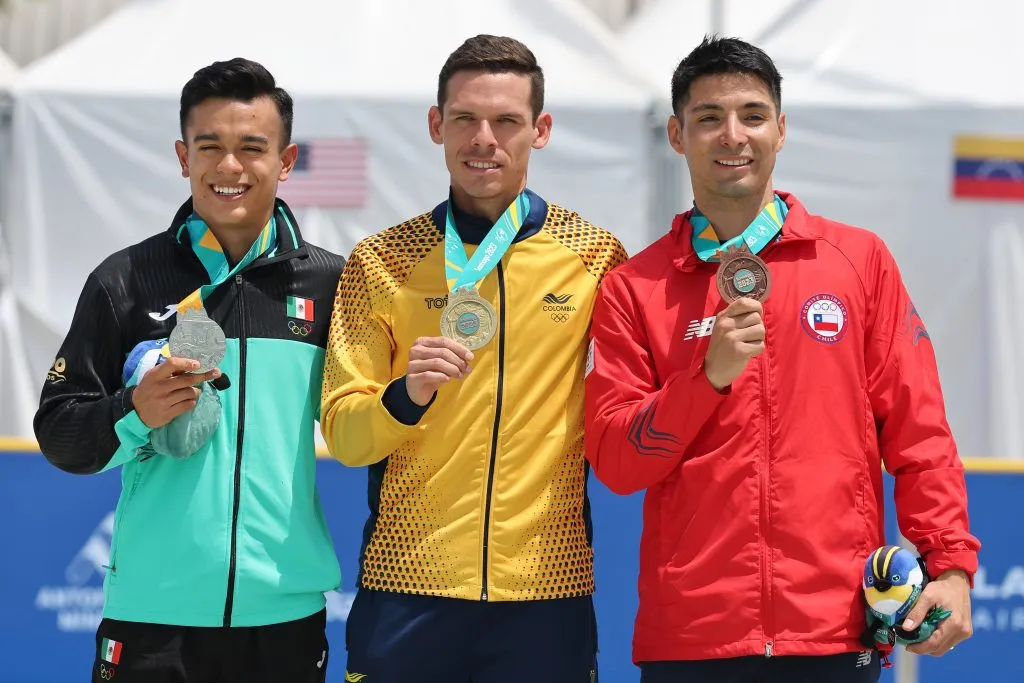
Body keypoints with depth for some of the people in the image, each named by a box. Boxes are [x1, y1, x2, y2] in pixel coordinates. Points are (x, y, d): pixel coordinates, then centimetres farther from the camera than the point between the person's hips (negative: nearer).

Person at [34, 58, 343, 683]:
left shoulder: (331, 282, 3)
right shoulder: (126, 280, 1)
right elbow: (59, 436, 2)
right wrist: (133, 412, -15)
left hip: (287, 611, 1)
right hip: (153, 613, 0)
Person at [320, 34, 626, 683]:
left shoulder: (596, 256, 3)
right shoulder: (379, 262, 3)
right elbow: (342, 433, -2)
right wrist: (406, 395, -19)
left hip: (548, 585, 0)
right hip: (406, 584, 0)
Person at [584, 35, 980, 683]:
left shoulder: (860, 259, 7)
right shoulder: (634, 288, 7)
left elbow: (917, 431, 5)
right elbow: (615, 461, 0)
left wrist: (950, 565, -4)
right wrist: (710, 374, -12)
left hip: (836, 630, 0)